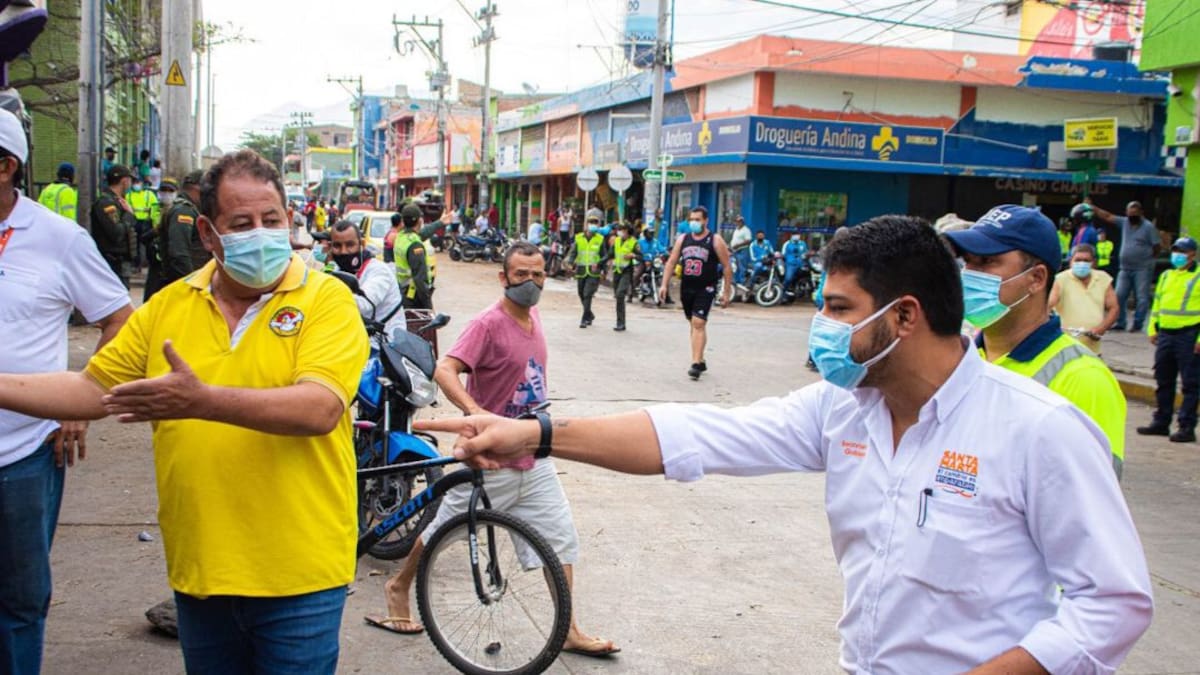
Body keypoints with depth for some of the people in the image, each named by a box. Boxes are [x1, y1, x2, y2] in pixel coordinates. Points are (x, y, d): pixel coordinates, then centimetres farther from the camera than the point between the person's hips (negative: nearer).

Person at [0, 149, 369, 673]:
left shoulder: (326, 299, -9)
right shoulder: (169, 305, 6)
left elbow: (321, 409, -23)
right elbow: (94, 389, 13)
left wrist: (203, 401, -33)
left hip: (298, 574, -4)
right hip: (199, 569, 5)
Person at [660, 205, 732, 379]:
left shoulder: (715, 241, -4)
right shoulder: (682, 239, 8)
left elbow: (726, 267, -2)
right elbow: (671, 262, 10)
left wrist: (726, 291, -5)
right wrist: (664, 284, 1)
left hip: (705, 289, -5)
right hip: (686, 287, 5)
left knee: (699, 323, -16)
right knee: (694, 324, 14)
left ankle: (696, 363, -17)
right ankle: (700, 360, 27)